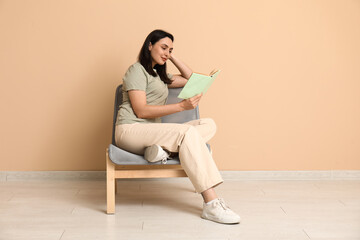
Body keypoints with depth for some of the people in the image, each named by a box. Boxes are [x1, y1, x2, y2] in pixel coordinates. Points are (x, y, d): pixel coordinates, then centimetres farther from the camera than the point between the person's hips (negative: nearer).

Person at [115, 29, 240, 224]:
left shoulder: (160, 75, 28)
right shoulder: (137, 70, 1)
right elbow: (141, 111, -11)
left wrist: (172, 57, 23)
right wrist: (182, 106, -17)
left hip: (151, 133, 8)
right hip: (130, 130, -8)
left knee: (209, 124, -8)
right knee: (188, 132, -32)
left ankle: (162, 148, -32)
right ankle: (211, 204, -39)